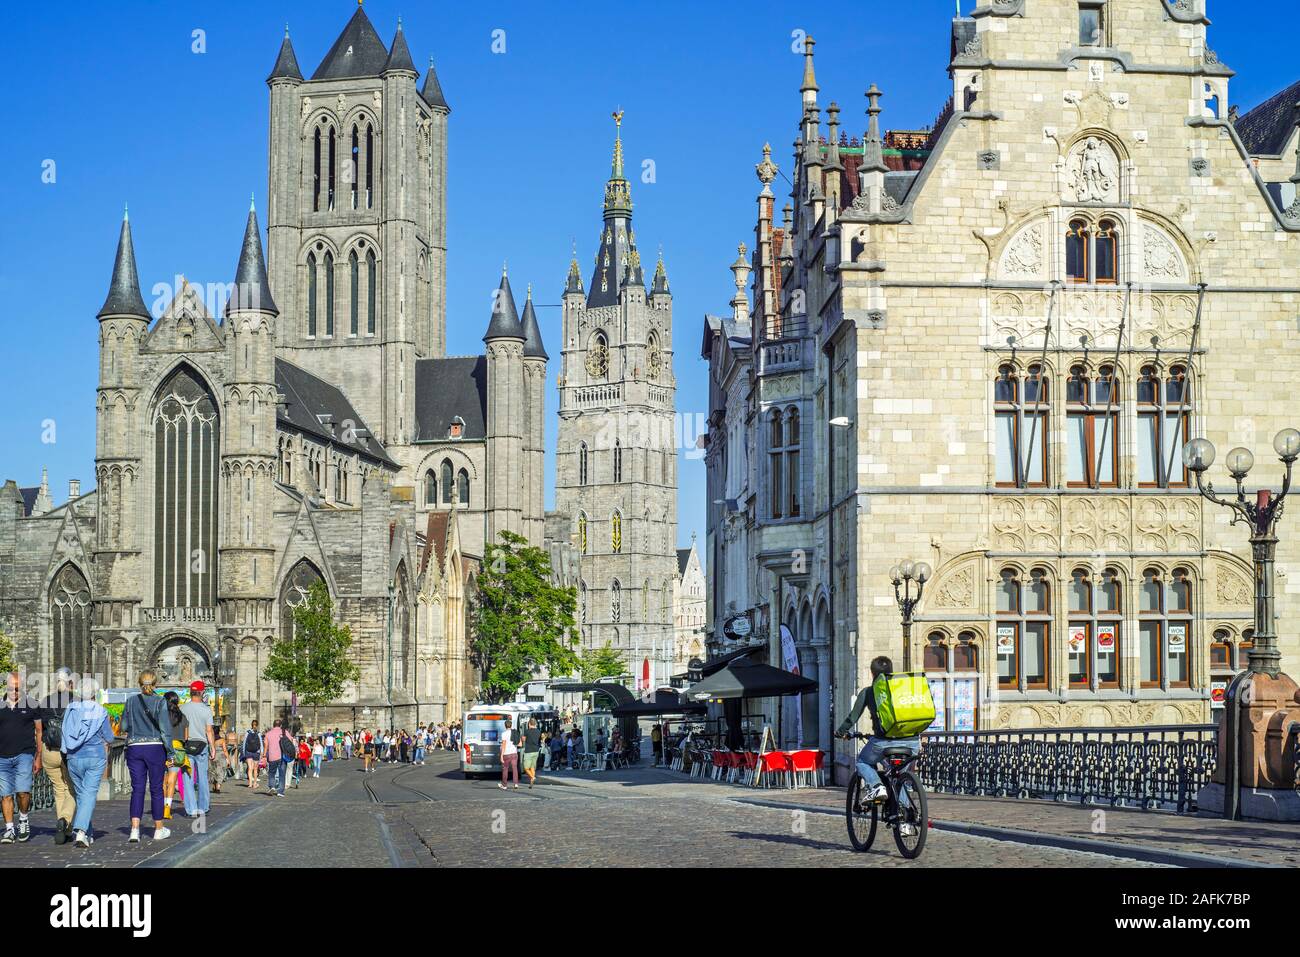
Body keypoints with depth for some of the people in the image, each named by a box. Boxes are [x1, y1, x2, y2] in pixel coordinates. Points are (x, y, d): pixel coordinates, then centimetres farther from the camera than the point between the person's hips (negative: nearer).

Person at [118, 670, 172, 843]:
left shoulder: (131, 701, 2)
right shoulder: (160, 702, -6)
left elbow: (123, 727, 8)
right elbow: (164, 729, -9)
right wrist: (169, 754, -4)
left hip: (134, 748, 2)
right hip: (155, 747, -2)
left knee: (137, 789, 3)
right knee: (156, 789, 8)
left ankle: (135, 830, -10)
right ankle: (159, 829, 18)